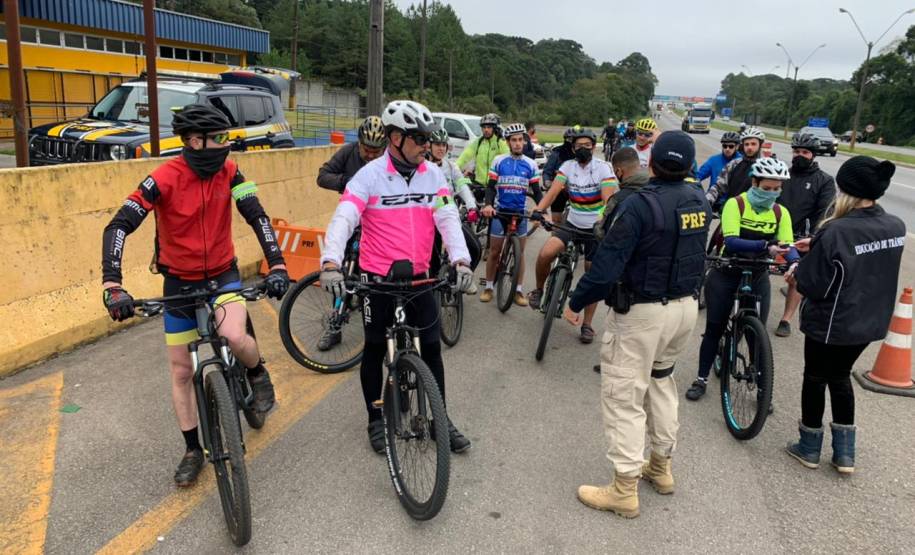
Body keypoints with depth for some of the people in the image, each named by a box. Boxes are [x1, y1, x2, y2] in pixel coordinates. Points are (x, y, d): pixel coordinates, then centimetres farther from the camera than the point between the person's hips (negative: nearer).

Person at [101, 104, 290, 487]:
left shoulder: (228, 171, -12)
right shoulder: (165, 178, -20)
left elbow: (257, 216, -15)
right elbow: (118, 227, -25)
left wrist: (277, 265, -28)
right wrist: (112, 286, -35)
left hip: (223, 273, 0)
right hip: (179, 281, 0)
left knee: (234, 336, -30)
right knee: (181, 371, 6)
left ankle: (257, 372, 6)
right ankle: (193, 450, 23)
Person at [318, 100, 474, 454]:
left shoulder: (433, 175, 1)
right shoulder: (370, 176, -11)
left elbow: (448, 218, -5)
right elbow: (343, 220, -21)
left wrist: (460, 260, -21)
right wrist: (331, 263, -37)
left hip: (419, 278, 4)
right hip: (377, 279, -3)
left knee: (431, 348, 9)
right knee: (375, 350, 10)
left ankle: (440, 419, 25)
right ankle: (376, 420, 27)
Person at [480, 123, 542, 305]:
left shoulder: (531, 164, 1)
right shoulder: (499, 161, -2)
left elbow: (537, 191, 4)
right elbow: (491, 187, -2)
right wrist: (488, 205, -20)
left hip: (520, 212, 1)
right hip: (500, 211, -1)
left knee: (519, 253, 6)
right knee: (494, 251, 5)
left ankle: (518, 290, 15)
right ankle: (488, 287, 18)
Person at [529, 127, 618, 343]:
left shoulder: (603, 168, -12)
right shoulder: (568, 166, -4)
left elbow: (609, 198, -24)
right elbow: (554, 190, -17)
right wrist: (538, 209, -35)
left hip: (596, 228, -2)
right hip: (572, 223, 2)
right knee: (545, 254, -22)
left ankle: (587, 324, 16)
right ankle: (538, 289, 6)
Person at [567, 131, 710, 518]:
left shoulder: (640, 204, -21)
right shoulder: (699, 203, 1)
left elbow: (607, 264, -22)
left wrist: (576, 302, -12)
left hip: (642, 312, -7)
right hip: (686, 306, 8)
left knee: (624, 395, 2)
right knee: (661, 380, 25)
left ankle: (625, 489, 9)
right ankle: (661, 466, 36)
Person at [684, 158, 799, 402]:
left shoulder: (780, 212, -3)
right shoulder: (735, 204, -16)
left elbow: (788, 245, -9)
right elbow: (731, 242, -28)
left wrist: (795, 261, -32)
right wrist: (766, 247, -42)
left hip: (758, 277, 3)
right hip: (726, 274, -3)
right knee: (714, 329, 4)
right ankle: (701, 379, 19)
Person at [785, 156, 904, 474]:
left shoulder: (835, 232, -26)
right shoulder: (896, 227, -5)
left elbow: (812, 286, -21)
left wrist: (795, 276, 0)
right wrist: (817, 246, 13)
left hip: (830, 324, -6)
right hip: (870, 323, 6)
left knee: (815, 379, 15)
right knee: (840, 377, 23)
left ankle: (809, 449, 30)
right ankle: (844, 454, 28)